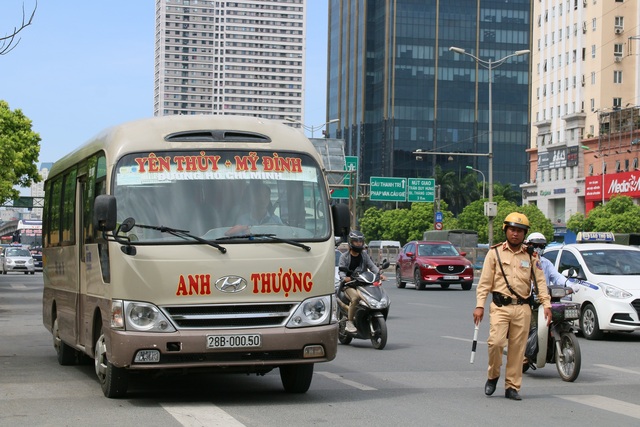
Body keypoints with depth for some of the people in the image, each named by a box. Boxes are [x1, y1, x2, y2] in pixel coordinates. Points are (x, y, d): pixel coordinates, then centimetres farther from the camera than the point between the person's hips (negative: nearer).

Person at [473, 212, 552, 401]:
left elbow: (540, 281, 13)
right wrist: (479, 305, -5)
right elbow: (484, 282, 4)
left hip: (522, 308, 2)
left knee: (518, 348, 2)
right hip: (500, 307, -2)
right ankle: (493, 376, 8)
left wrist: (546, 305, 1)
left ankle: (512, 387, 10)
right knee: (496, 342, -16)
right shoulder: (495, 252, 7)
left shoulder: (531, 256, 14)